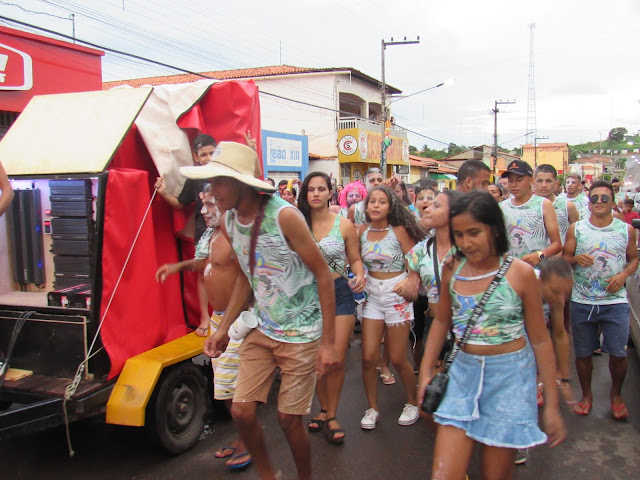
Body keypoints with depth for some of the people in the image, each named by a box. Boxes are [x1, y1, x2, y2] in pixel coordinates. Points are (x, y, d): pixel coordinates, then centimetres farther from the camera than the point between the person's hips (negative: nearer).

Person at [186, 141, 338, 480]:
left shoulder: (284, 216, -21)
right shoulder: (228, 222, 0)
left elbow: (323, 275, -16)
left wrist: (327, 342, -16)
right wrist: (222, 329, 9)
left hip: (301, 334, -5)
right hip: (263, 331, 6)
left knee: (289, 419, 2)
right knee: (241, 411, 3)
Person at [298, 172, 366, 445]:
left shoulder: (344, 225, -1)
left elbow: (355, 259, 6)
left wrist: (360, 276, -13)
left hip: (339, 292, -1)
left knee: (336, 360, -2)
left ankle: (331, 415, 19)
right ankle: (323, 409, 32)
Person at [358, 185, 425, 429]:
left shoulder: (399, 231, -9)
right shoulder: (361, 231, 0)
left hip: (397, 295, -3)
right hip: (372, 295, 3)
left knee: (397, 359, 4)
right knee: (368, 357, -1)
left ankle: (412, 403, 29)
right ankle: (372, 408, 18)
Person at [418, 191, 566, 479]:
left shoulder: (520, 273, -11)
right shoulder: (452, 270, -1)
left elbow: (540, 340, -5)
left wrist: (551, 405, -3)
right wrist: (426, 371, 6)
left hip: (509, 376, -3)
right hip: (463, 373, 3)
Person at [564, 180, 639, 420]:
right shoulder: (576, 229, 2)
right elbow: (564, 259, 5)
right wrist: (576, 259, -17)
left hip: (615, 301, 0)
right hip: (582, 302, 1)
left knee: (618, 353, -3)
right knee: (583, 352, 8)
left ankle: (616, 394, 24)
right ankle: (586, 395, 29)